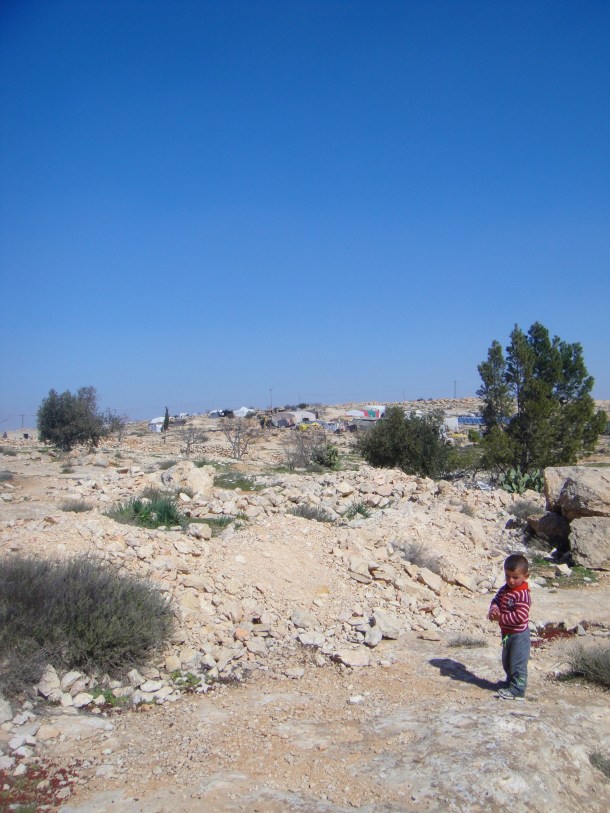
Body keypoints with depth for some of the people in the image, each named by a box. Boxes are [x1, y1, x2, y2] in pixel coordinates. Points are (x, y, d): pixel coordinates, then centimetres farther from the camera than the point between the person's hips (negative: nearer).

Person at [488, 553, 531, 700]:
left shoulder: (523, 594, -24)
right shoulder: (504, 589, 2)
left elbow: (520, 616, -30)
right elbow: (496, 600, 8)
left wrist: (501, 618, -27)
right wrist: (494, 610, -15)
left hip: (519, 634, -9)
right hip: (506, 632, 9)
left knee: (518, 662, 0)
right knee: (507, 661, 23)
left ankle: (517, 690, 9)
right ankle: (511, 682, 40)